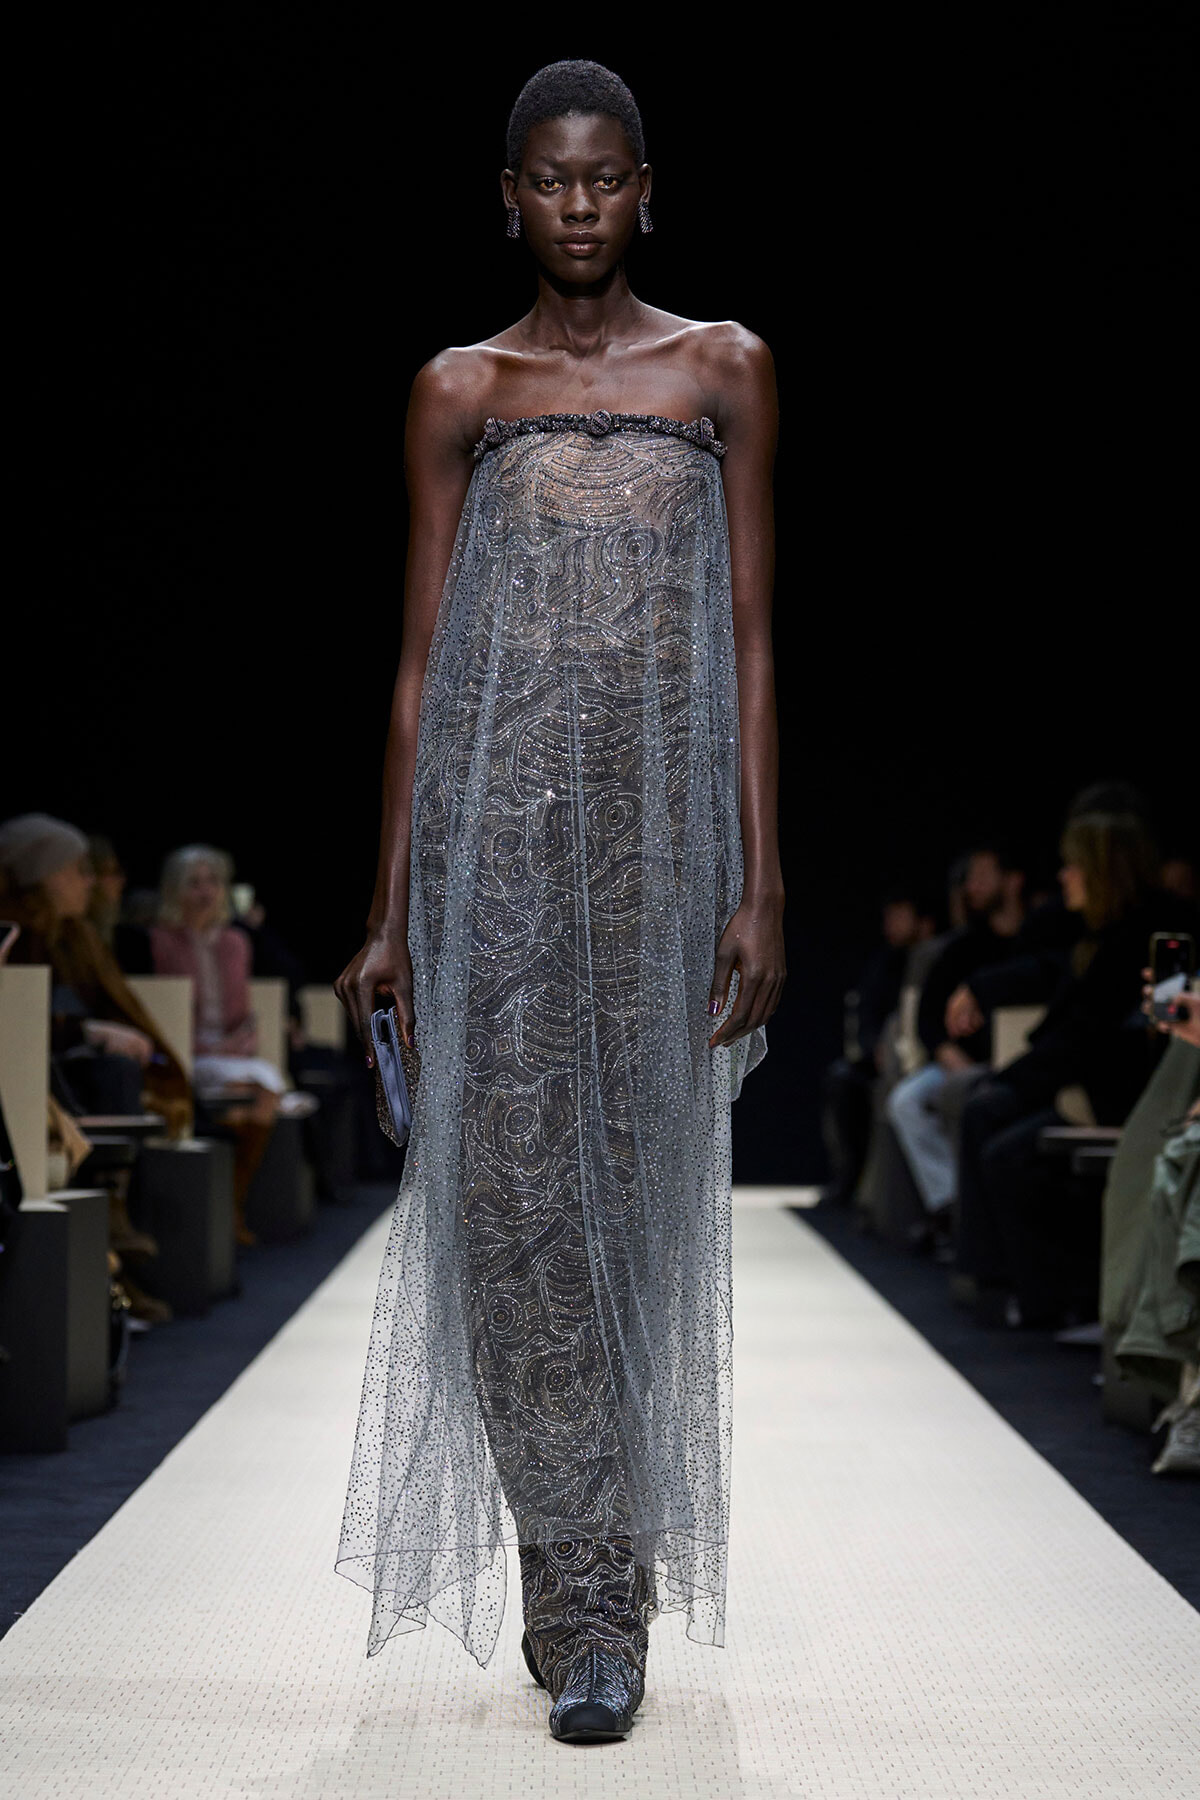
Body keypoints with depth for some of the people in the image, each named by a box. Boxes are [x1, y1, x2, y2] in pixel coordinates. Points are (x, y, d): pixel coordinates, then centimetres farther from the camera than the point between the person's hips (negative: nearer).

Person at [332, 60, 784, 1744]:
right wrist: (390, 909, 2)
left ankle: (593, 1595, 16)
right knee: (511, 1190, -7)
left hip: (661, 830, 0)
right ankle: (588, 1604, 1)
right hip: (495, 827, 0)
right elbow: (421, 658, 7)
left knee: (639, 1186, 3)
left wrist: (760, 886, -3)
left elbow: (751, 644, 5)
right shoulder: (460, 391, 9)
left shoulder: (725, 372, 8)